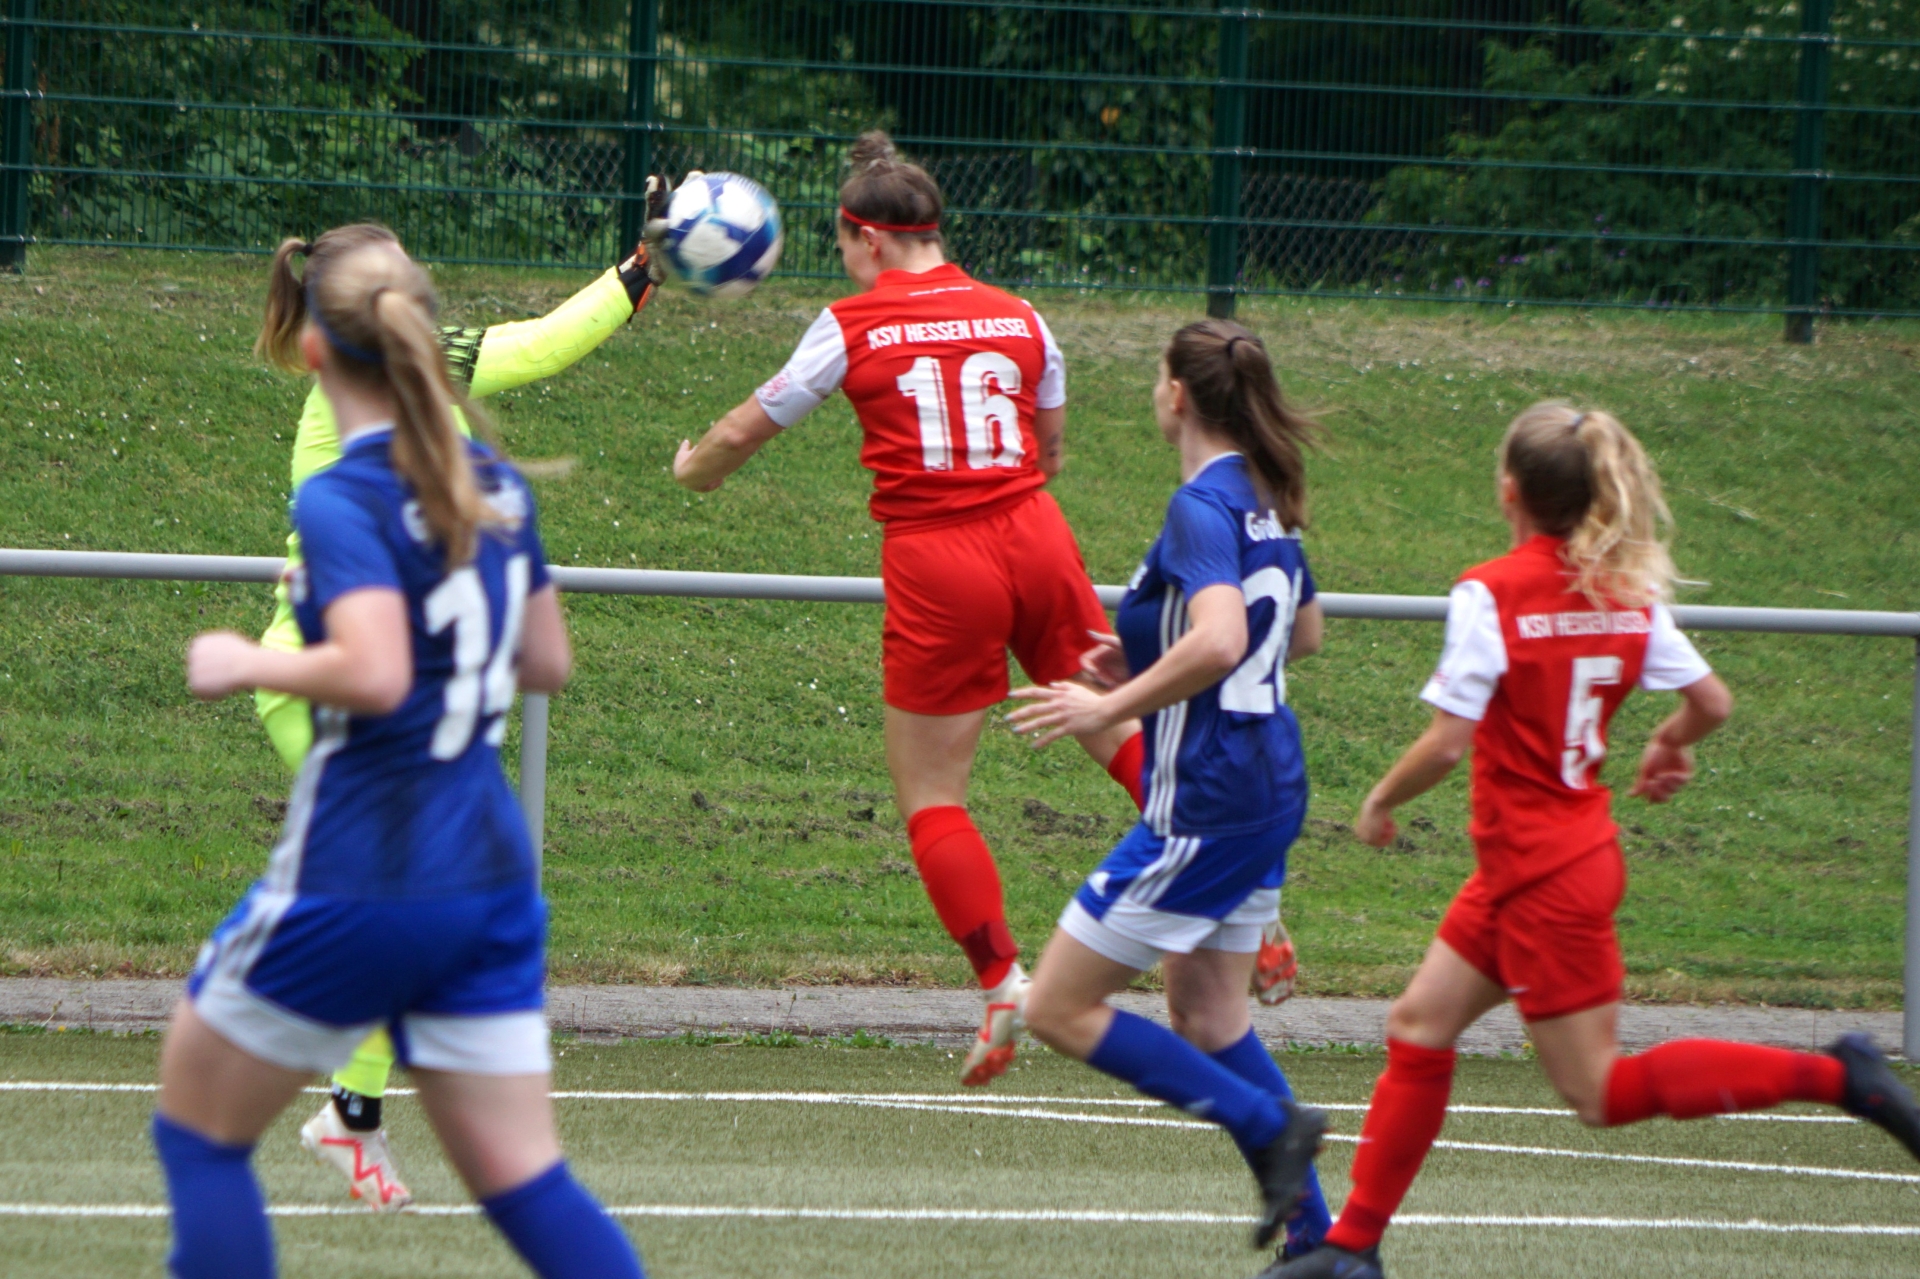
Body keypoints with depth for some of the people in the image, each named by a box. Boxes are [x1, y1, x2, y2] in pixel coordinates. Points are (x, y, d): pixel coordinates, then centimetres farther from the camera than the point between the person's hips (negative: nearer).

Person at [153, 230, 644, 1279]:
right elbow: (546, 664, 17)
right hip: (490, 870, 7)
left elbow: (373, 674, -28)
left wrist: (246, 665, -13)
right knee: (522, 1182, 6)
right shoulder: (499, 487, 8)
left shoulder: (341, 501, -14)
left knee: (197, 1134, 12)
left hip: (356, 880, -7)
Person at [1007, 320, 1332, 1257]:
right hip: (1269, 785, 9)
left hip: (1203, 802, -9)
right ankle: (1318, 1237, 15)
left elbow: (1218, 642, -33)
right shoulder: (1268, 498, 10)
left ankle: (1271, 1125, -5)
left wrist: (1112, 707, -24)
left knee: (1059, 1011, -2)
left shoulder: (1203, 505, -18)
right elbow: (1303, 634, 24)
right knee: (1207, 1014, 18)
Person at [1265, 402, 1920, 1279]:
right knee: (1419, 1026, 14)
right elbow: (1711, 702, 4)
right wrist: (1670, 746, 26)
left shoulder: (1490, 592, -18)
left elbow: (1447, 744, -21)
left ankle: (1829, 1075, -8)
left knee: (1601, 1093, 0)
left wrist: (1381, 802, -2)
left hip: (1541, 876, -9)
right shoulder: (1627, 591, 2)